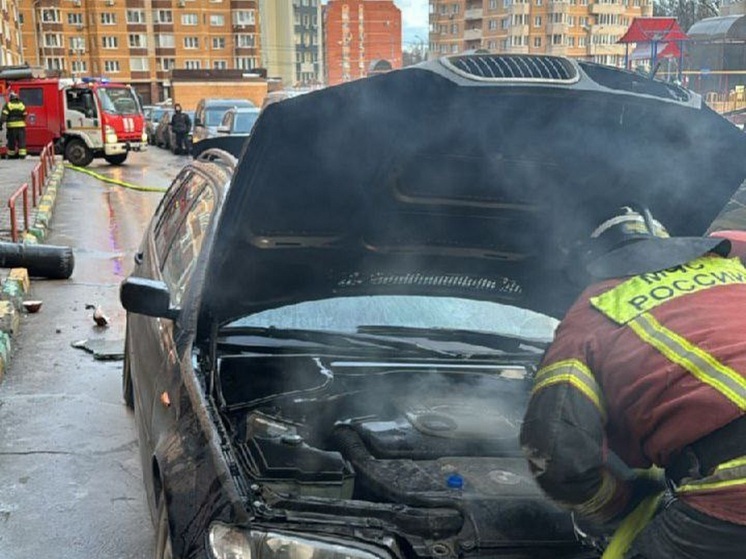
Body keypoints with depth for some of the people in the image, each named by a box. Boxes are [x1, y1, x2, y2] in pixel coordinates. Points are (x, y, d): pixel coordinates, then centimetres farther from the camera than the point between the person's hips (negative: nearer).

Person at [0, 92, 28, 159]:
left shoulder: (8, 105, -2)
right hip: (21, 125, 1)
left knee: (11, 141, 7)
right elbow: (25, 115, 10)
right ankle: (22, 154, -6)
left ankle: (11, 154, 14)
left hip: (11, 126, -1)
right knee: (21, 141, 0)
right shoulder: (21, 105, 7)